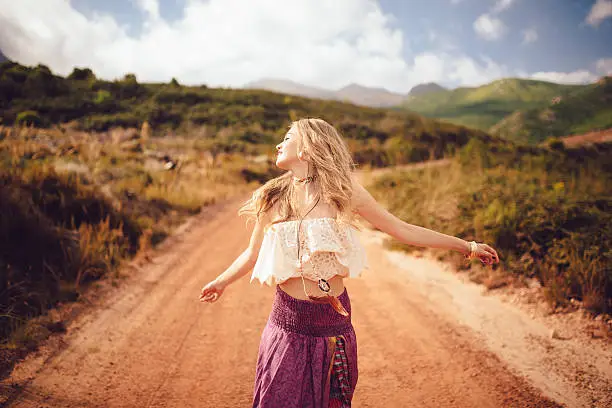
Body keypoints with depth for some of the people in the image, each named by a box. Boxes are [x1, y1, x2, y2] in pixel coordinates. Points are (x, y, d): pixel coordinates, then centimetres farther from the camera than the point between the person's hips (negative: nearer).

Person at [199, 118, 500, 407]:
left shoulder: (342, 190, -5)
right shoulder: (272, 198, 0)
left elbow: (403, 231, 0)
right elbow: (254, 253, 15)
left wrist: (467, 246, 2)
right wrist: (221, 282, 27)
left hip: (333, 322, -1)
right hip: (288, 322, 1)